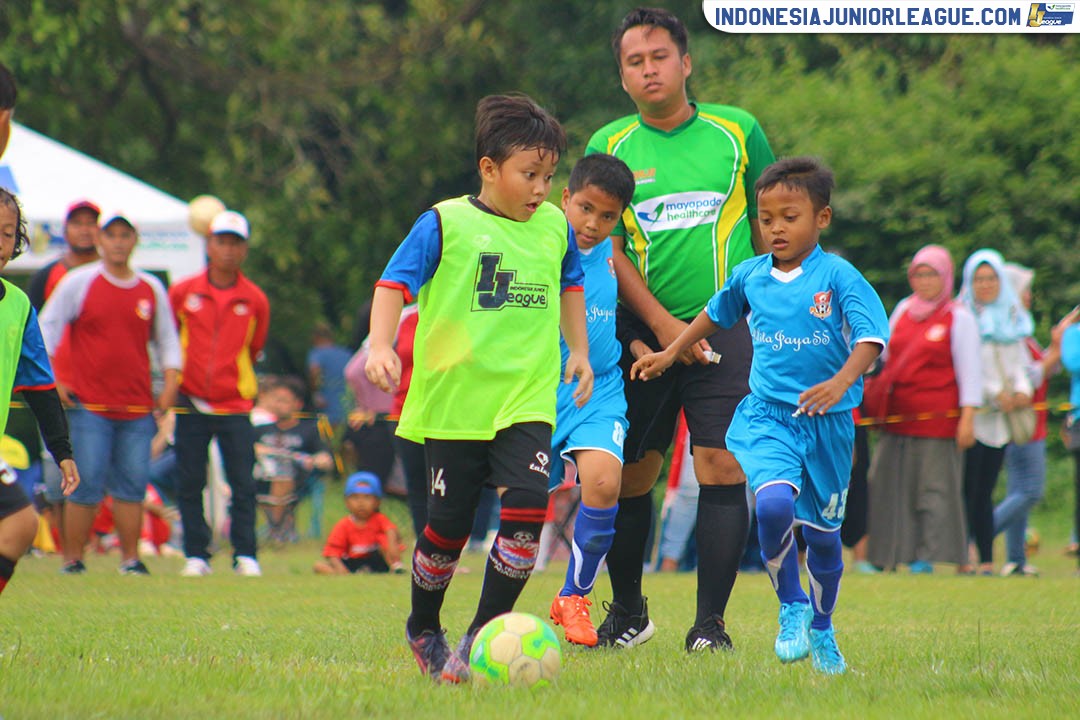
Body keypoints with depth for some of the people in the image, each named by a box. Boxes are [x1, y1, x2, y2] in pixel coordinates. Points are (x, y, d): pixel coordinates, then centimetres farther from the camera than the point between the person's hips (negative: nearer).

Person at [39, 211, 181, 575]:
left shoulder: (152, 289, 11)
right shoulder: (78, 282, 1)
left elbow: (167, 338, 20)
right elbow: (46, 328, 4)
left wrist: (170, 384, 7)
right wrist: (50, 381, -2)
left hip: (139, 408, 3)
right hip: (89, 406, -3)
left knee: (132, 486, 0)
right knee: (86, 486, -6)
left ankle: (130, 558, 7)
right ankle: (72, 559, 2)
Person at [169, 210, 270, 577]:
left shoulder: (255, 300, 3)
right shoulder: (182, 293, 2)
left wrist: (237, 379, 10)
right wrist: (174, 381, 11)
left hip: (235, 405, 0)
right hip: (191, 403, 0)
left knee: (243, 484, -5)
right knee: (189, 484, 1)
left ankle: (245, 555, 1)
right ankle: (196, 556, 8)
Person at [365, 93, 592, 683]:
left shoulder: (554, 227, 9)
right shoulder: (446, 224, -5)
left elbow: (569, 285, 28)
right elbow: (394, 284, -7)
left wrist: (579, 350, 28)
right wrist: (380, 346, -21)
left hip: (526, 400, 3)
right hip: (452, 400, -3)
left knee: (527, 505, -17)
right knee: (448, 524, 3)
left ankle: (482, 635, -6)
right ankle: (423, 629, 29)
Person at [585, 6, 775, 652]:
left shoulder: (737, 131, 4)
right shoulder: (610, 146, 5)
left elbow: (768, 222, 12)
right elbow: (608, 248, 1)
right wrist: (659, 324, -9)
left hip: (725, 327, -1)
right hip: (641, 331, 1)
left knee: (722, 467, -12)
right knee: (629, 478, 4)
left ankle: (710, 623, -8)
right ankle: (627, 611, 24)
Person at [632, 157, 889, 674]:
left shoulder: (838, 276, -7)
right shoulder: (750, 276, 5)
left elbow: (872, 337, -15)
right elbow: (716, 314, 26)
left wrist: (841, 382, -32)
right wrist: (670, 354, 30)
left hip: (827, 422, -1)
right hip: (766, 417, 1)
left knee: (822, 532, 11)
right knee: (774, 504, -26)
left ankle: (821, 628, 35)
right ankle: (791, 609, -5)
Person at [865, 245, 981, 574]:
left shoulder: (959, 317, 0)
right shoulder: (903, 310, 15)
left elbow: (969, 371, -4)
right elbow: (885, 355, 25)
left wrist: (968, 417, -12)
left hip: (937, 418, -5)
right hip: (897, 416, 5)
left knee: (935, 485, -4)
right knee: (888, 484, 2)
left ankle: (928, 556, -2)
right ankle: (887, 556, 8)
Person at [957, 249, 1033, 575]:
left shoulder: (1013, 318, 16)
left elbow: (1019, 362, 14)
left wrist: (1023, 389, -6)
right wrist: (995, 393, -15)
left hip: (1000, 419, 4)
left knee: (985, 492, 5)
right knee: (968, 490, -8)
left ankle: (987, 560, 5)